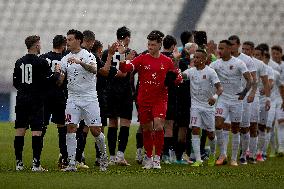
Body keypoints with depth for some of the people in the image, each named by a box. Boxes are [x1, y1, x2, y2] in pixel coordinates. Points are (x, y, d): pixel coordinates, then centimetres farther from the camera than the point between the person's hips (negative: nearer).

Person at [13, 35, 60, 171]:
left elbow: (15, 82, 13)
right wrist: (57, 73, 9)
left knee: (20, 130, 7)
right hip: (36, 101, -5)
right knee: (36, 131, -5)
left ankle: (19, 163, 8)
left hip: (21, 100, 5)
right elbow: (49, 80, -10)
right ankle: (36, 164, -10)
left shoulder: (19, 62, 7)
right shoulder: (41, 62, -9)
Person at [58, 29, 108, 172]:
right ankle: (71, 163, -8)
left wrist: (79, 62, -39)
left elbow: (94, 70, -25)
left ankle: (104, 156, 22)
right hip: (73, 98, 4)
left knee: (95, 130, -3)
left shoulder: (87, 56, -5)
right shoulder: (65, 60, 10)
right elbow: (60, 81, 9)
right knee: (70, 128, -9)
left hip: (89, 98, -4)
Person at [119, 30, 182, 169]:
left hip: (160, 99, -1)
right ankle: (149, 158, 23)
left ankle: (157, 158, -9)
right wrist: (122, 62, -32)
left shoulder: (167, 61, 5)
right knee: (146, 129, 8)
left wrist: (174, 78, -6)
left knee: (158, 126, -18)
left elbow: (177, 78, 16)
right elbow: (126, 68, -12)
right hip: (144, 99, 1)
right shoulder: (142, 59, 2)